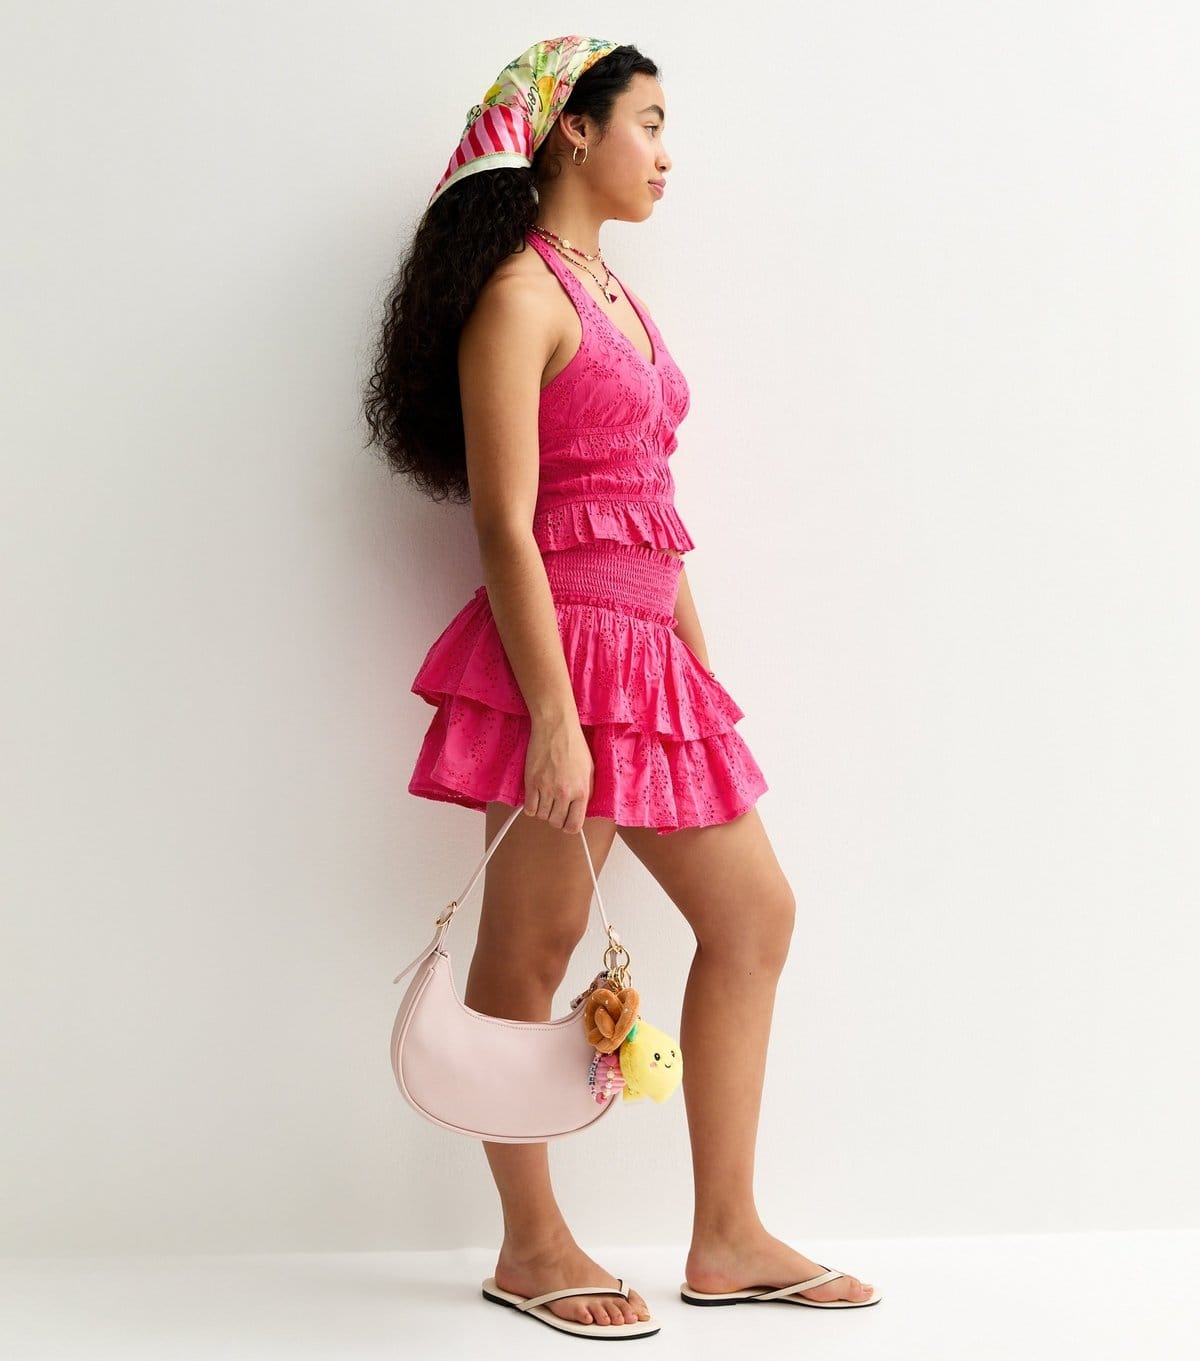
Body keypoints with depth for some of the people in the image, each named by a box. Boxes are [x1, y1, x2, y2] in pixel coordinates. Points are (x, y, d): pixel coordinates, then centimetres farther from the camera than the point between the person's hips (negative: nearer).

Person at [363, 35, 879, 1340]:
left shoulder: (613, 293, 19)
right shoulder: (519, 293, -9)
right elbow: (503, 524, -16)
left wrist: (699, 664, 17)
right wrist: (552, 715, -22)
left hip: (647, 655, 10)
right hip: (563, 649, -10)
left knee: (753, 914, 10)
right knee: (531, 949, 2)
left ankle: (726, 1239, 18)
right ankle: (531, 1244, 16)